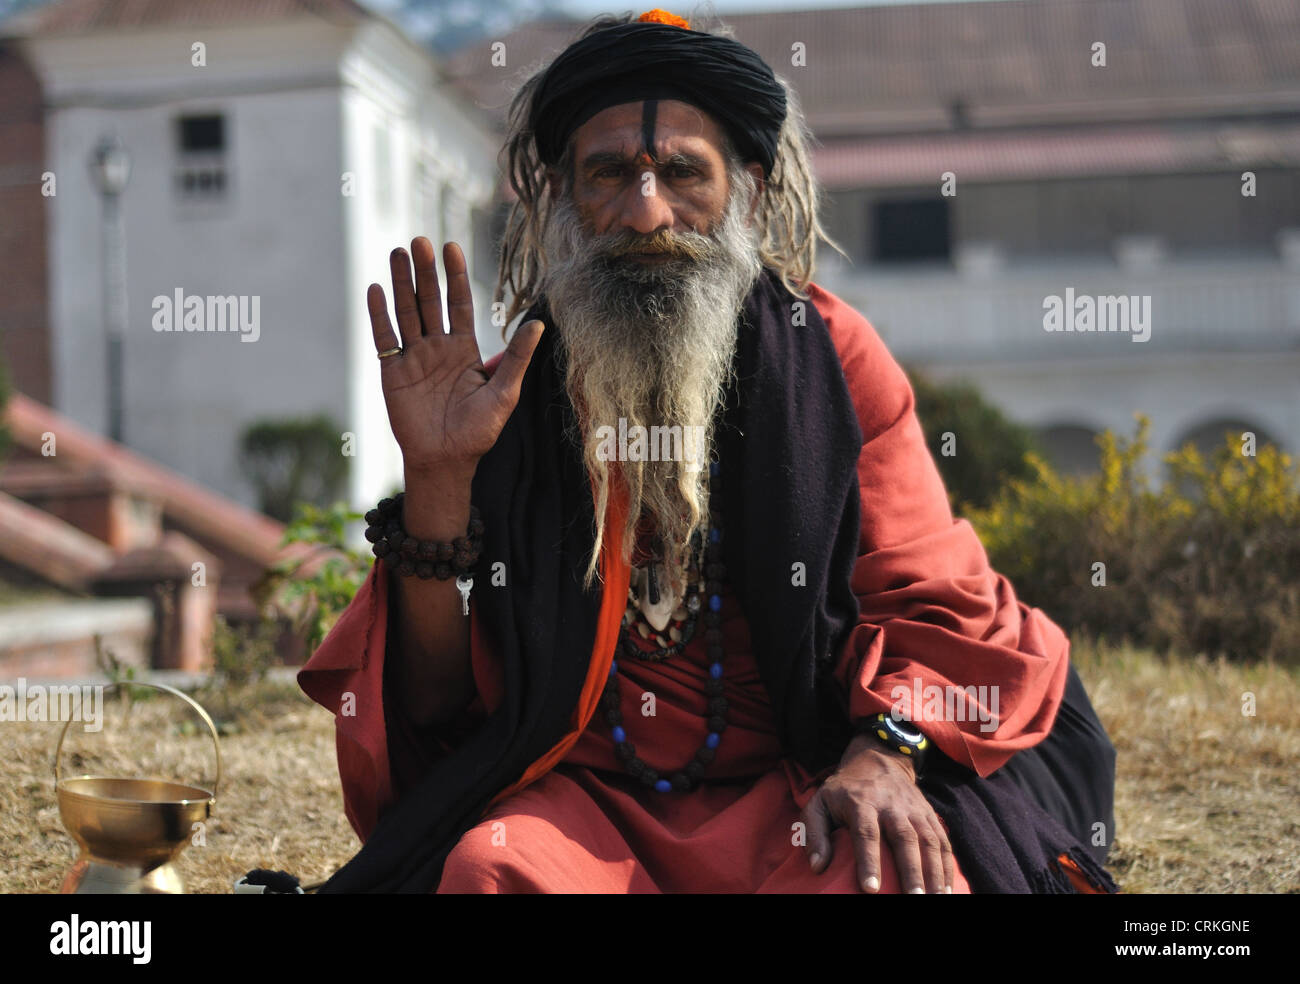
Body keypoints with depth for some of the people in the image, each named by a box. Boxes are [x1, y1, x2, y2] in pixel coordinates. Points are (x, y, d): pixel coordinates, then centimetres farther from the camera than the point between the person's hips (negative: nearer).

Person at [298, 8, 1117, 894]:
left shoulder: (833, 355, 3)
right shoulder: (507, 394, 2)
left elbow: (928, 598, 2)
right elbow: (435, 697, -1)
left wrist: (885, 755, -19)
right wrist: (437, 481, -17)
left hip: (789, 789, 0)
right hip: (578, 794, 0)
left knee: (909, 870, -30)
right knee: (493, 865, -32)